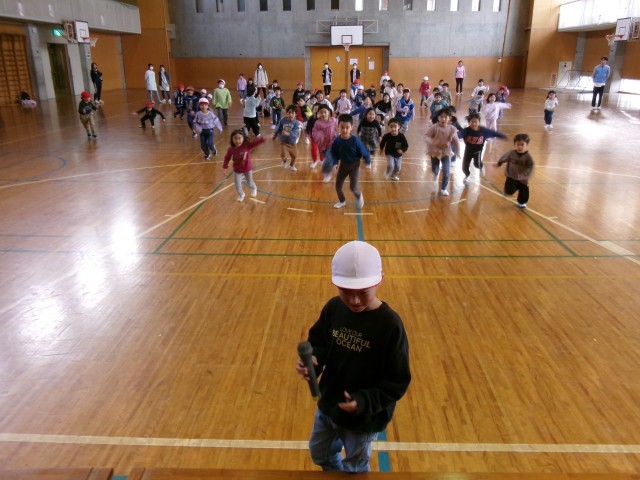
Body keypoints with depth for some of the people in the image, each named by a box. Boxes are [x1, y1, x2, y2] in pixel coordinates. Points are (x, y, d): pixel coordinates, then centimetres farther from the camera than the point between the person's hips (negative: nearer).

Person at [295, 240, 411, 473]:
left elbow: (398, 381, -22)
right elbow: (318, 343, 0)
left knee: (355, 469, 22)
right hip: (328, 405, 5)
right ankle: (337, 473, 62)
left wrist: (365, 401, -34)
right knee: (319, 453, 30)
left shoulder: (390, 324, -28)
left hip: (364, 418, -5)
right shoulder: (333, 308, -14)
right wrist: (312, 360, -23)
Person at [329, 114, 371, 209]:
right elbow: (334, 154, 2)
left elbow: (364, 152, -12)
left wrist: (368, 163, -4)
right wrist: (335, 163, -6)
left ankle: (359, 196, 25)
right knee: (338, 186, 8)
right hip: (343, 165, 4)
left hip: (354, 166, -3)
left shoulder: (355, 140, -25)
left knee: (353, 187, -11)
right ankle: (342, 201, 35)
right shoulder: (337, 141, -16)